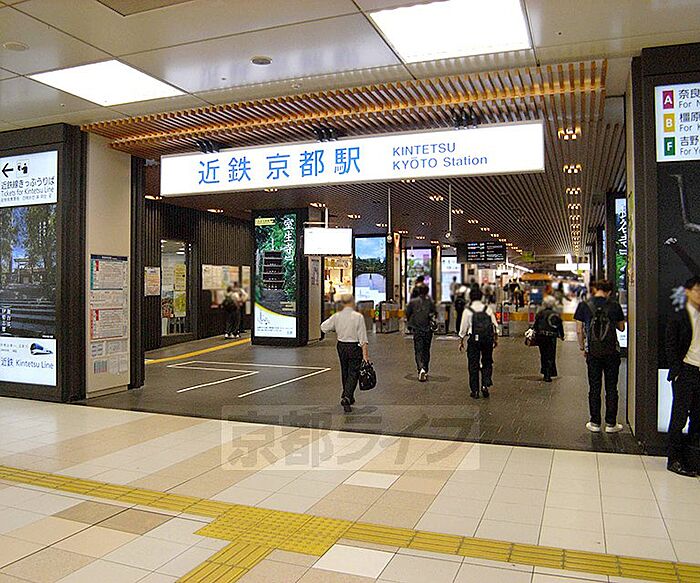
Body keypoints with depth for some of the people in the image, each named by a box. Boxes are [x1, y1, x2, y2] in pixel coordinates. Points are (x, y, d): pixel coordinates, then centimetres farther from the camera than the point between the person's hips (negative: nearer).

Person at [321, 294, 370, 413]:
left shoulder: (337, 316, -3)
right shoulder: (358, 317, -13)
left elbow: (324, 327, 9)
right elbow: (363, 338, -14)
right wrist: (365, 354, -12)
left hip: (341, 346, 4)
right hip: (355, 347, -4)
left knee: (344, 372, 19)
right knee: (353, 373, 1)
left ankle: (348, 397, 32)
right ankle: (347, 397, -15)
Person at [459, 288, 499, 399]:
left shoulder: (468, 311, -4)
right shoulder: (488, 309, 3)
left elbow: (463, 328, -2)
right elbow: (495, 325, 6)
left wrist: (461, 342, 8)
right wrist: (496, 339, 16)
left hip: (473, 340, -2)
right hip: (488, 339, 2)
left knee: (473, 365, 5)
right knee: (487, 363, 16)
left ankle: (475, 391, 8)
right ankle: (485, 384, -1)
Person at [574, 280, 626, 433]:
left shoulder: (584, 306, -5)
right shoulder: (615, 306, -4)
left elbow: (579, 330, -3)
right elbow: (621, 328, 9)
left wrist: (582, 348, 9)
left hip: (593, 352, 0)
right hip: (612, 352, 0)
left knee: (594, 388, 9)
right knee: (611, 388, 9)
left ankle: (595, 423, 14)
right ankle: (611, 423, 14)